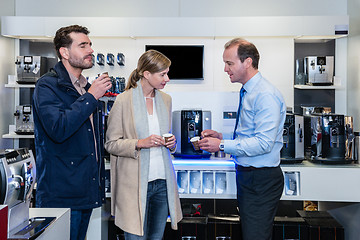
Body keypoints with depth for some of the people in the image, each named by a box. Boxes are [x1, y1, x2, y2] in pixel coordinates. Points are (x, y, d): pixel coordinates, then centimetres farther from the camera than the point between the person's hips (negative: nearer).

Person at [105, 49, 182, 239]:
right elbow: (111, 143, -6)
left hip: (162, 181, 6)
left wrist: (171, 143, 0)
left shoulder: (166, 99, 11)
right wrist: (140, 143, -20)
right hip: (135, 183, -5)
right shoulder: (124, 100, -7)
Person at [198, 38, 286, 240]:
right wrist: (222, 136, 5)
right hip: (247, 176, 10)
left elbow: (263, 143, -25)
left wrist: (222, 145, -21)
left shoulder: (266, 95, -18)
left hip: (262, 180, -10)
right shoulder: (247, 93, 13)